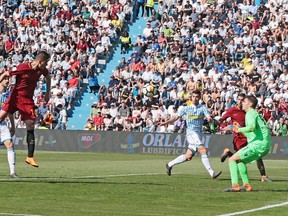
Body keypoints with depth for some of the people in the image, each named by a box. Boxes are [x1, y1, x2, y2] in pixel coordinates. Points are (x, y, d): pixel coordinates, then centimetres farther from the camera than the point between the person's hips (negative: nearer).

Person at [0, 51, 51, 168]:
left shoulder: (42, 70, -3)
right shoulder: (23, 68, -20)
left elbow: (48, 77, 21)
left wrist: (47, 93, 19)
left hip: (28, 100, 4)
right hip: (15, 97, -4)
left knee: (31, 127, -4)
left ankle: (30, 157, 0)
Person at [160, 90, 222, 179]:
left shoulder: (202, 108, 8)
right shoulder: (187, 108, 8)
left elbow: (208, 117, -7)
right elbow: (177, 117, 15)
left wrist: (209, 118, -31)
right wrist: (166, 122, 6)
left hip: (199, 133, 3)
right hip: (191, 132, -3)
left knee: (188, 156, 8)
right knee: (203, 151, -20)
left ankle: (170, 164, 28)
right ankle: (212, 173, -23)